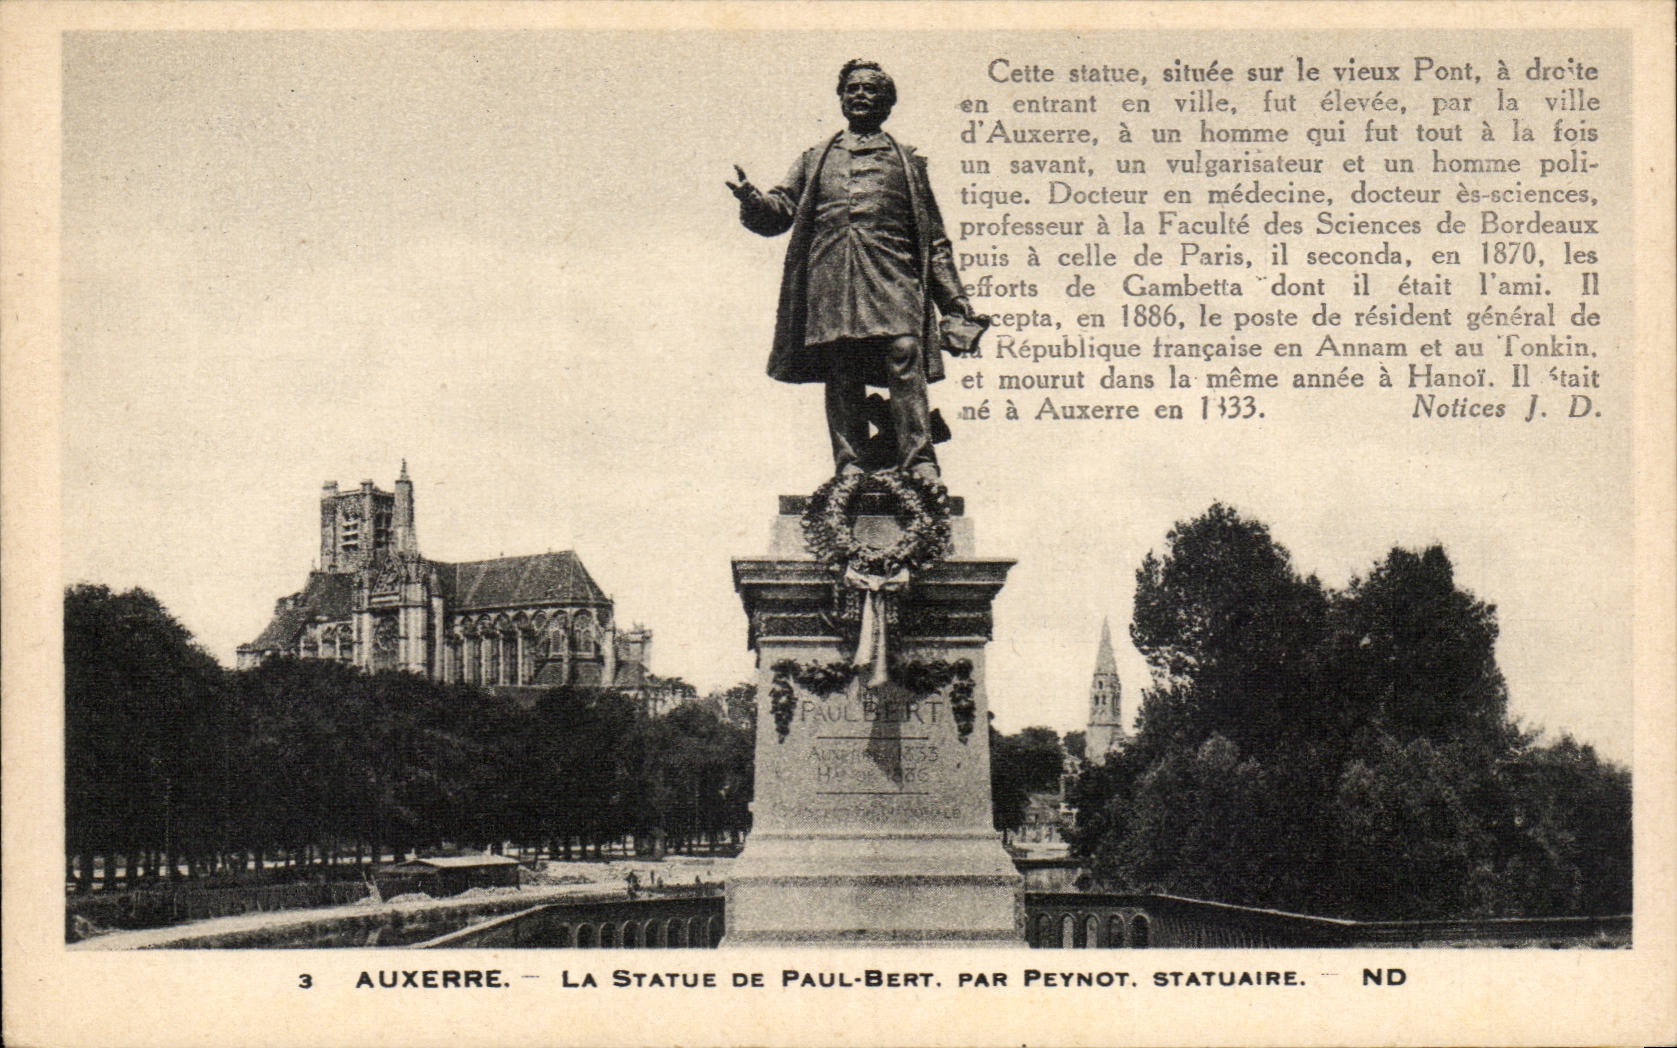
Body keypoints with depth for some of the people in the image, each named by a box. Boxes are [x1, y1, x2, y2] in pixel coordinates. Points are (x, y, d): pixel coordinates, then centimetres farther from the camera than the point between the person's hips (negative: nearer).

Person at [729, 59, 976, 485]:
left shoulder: (906, 160, 24)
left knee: (904, 353, -19)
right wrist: (752, 200, -8)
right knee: (840, 369, -7)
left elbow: (934, 236, 20)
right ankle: (848, 466, -5)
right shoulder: (816, 159, 27)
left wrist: (952, 296, 11)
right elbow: (780, 211, 16)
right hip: (829, 274, 2)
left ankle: (920, 465, -23)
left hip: (891, 271, -1)